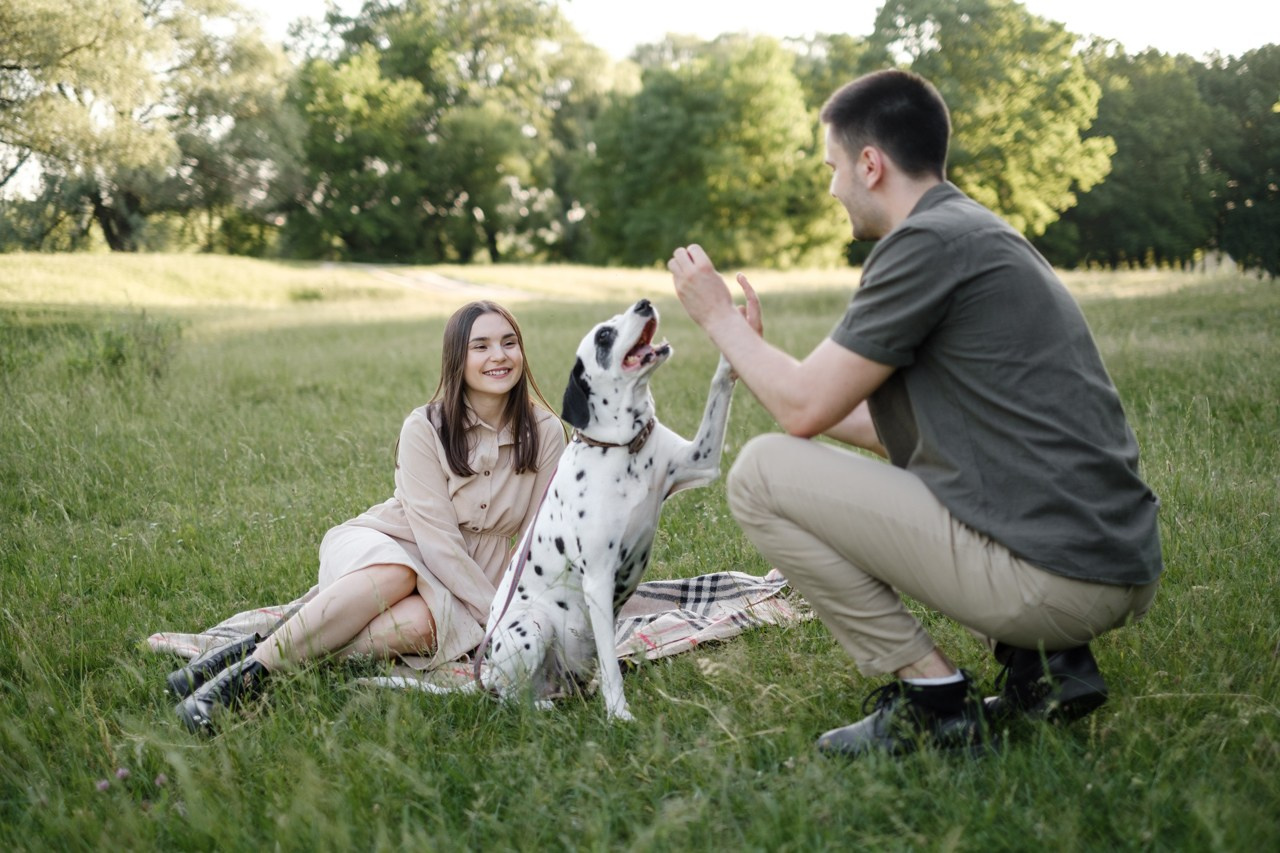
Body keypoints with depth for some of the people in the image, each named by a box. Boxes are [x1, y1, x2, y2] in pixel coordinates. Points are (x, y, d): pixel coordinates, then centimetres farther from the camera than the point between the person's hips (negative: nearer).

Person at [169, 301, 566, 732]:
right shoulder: (425, 428, -12)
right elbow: (437, 541, -17)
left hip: (462, 580, 2)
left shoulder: (546, 432, -4)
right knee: (394, 575, -40)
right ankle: (251, 666, -34)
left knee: (420, 624, -36)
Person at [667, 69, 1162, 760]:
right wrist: (761, 360, 30)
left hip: (1052, 580, -10)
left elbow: (804, 409, -9)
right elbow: (904, 435, 24)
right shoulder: (982, 235, 18)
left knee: (761, 474, -6)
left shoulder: (928, 242, -12)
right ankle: (1045, 660, 15)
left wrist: (718, 317, 7)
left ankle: (934, 700, 0)